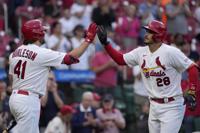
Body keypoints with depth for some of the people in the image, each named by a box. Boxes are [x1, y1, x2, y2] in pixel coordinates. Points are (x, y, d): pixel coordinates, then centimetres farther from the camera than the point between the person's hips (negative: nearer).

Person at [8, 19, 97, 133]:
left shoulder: (15, 53, 10)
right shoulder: (42, 53, -13)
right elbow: (71, 57, -12)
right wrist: (88, 40, -5)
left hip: (15, 97, 9)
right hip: (28, 100, -9)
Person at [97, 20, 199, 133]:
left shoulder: (170, 52, -16)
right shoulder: (141, 52, 4)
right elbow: (120, 59, 12)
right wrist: (105, 43, 2)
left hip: (172, 106, -7)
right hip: (154, 106, 7)